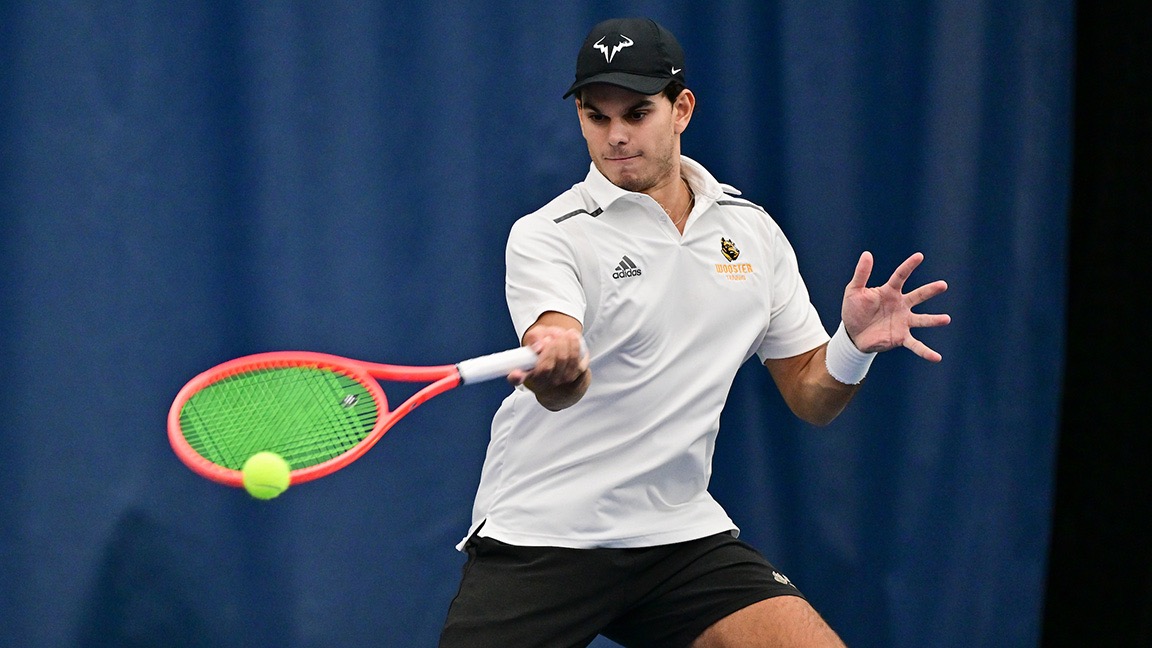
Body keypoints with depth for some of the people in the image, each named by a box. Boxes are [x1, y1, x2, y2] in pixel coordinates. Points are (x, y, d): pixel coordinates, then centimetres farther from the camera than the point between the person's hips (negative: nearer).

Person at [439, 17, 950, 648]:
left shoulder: (753, 231, 7)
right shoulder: (546, 235, -8)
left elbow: (809, 396, 11)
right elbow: (562, 388, -27)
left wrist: (854, 344, -11)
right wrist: (556, 369, -51)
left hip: (681, 536, 4)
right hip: (536, 540, -3)